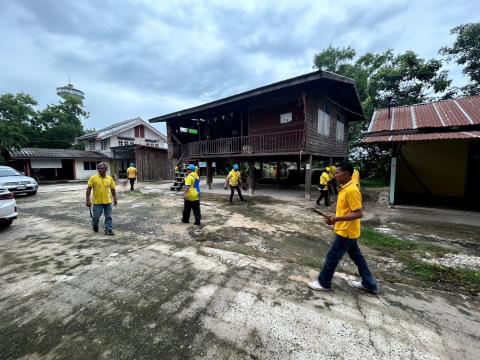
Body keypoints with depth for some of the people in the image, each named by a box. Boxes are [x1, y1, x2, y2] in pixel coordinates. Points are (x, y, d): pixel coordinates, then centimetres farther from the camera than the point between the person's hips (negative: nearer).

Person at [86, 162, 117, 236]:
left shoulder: (110, 178, 2)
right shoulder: (93, 178, -5)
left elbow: (112, 189, 10)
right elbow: (89, 189, -5)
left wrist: (115, 198, 11)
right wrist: (88, 200, -9)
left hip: (108, 201, 2)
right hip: (97, 202, -2)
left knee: (108, 216, 6)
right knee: (96, 216, 9)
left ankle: (108, 230, 15)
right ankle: (95, 226, 39)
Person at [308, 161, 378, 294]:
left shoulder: (352, 190, -24)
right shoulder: (345, 188, 7)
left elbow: (359, 213, -25)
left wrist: (337, 219, -29)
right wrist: (336, 218, 13)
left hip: (346, 232, -10)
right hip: (347, 231, 10)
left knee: (332, 256, 3)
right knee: (357, 257, 21)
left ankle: (324, 282, 20)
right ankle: (369, 284, 36)